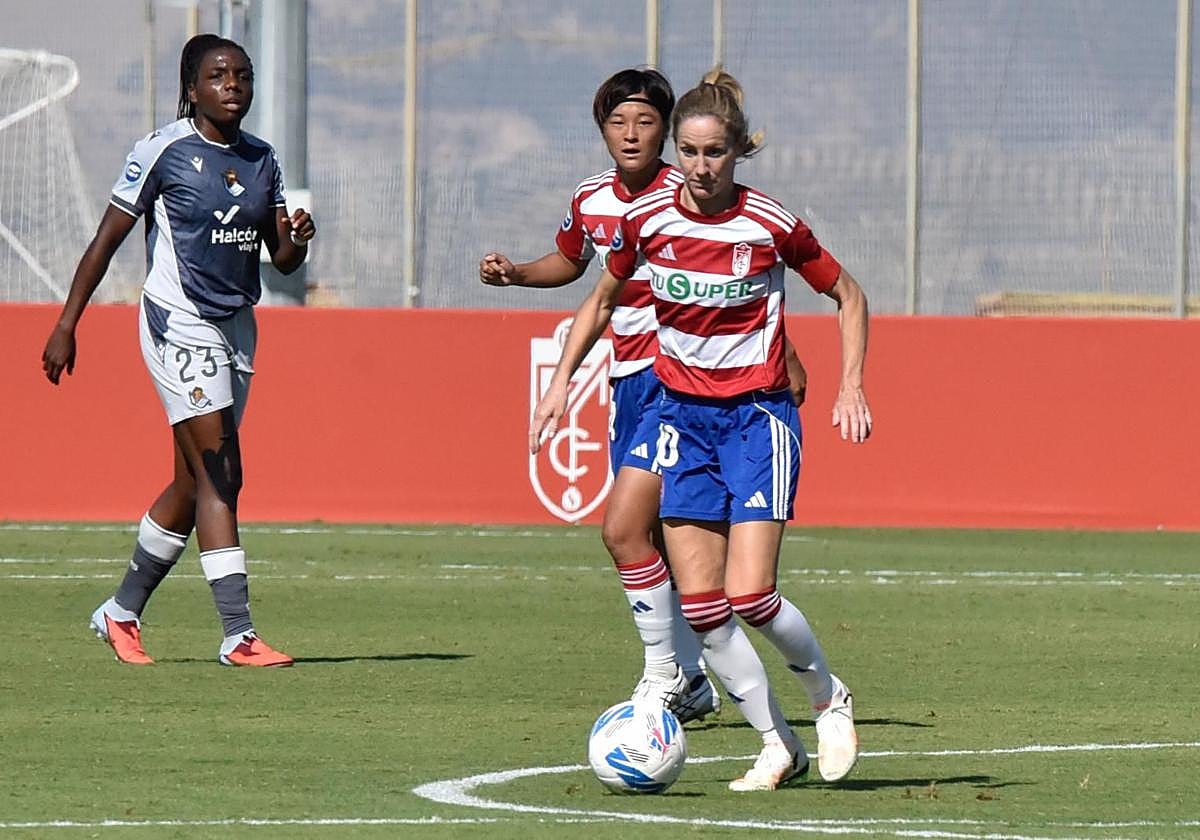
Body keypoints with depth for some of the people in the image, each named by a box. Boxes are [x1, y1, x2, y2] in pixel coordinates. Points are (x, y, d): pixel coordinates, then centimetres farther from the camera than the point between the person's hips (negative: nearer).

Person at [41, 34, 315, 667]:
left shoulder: (260, 160, 9)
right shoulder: (163, 151, -8)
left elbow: (281, 259, 13)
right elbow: (107, 240, -4)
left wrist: (298, 241, -11)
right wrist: (67, 324, -6)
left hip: (236, 328, 7)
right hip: (179, 323, -7)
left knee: (194, 484, 10)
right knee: (220, 475, -14)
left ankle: (121, 611, 26)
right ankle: (238, 635, -16)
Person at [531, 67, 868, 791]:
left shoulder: (770, 224, -12)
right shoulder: (647, 219, -3)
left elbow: (849, 295, 2)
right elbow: (603, 298, 15)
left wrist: (851, 386, -7)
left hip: (757, 412, -4)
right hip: (682, 414, 4)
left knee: (749, 595, -14)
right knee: (701, 607, -3)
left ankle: (831, 699, 13)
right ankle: (779, 744, 9)